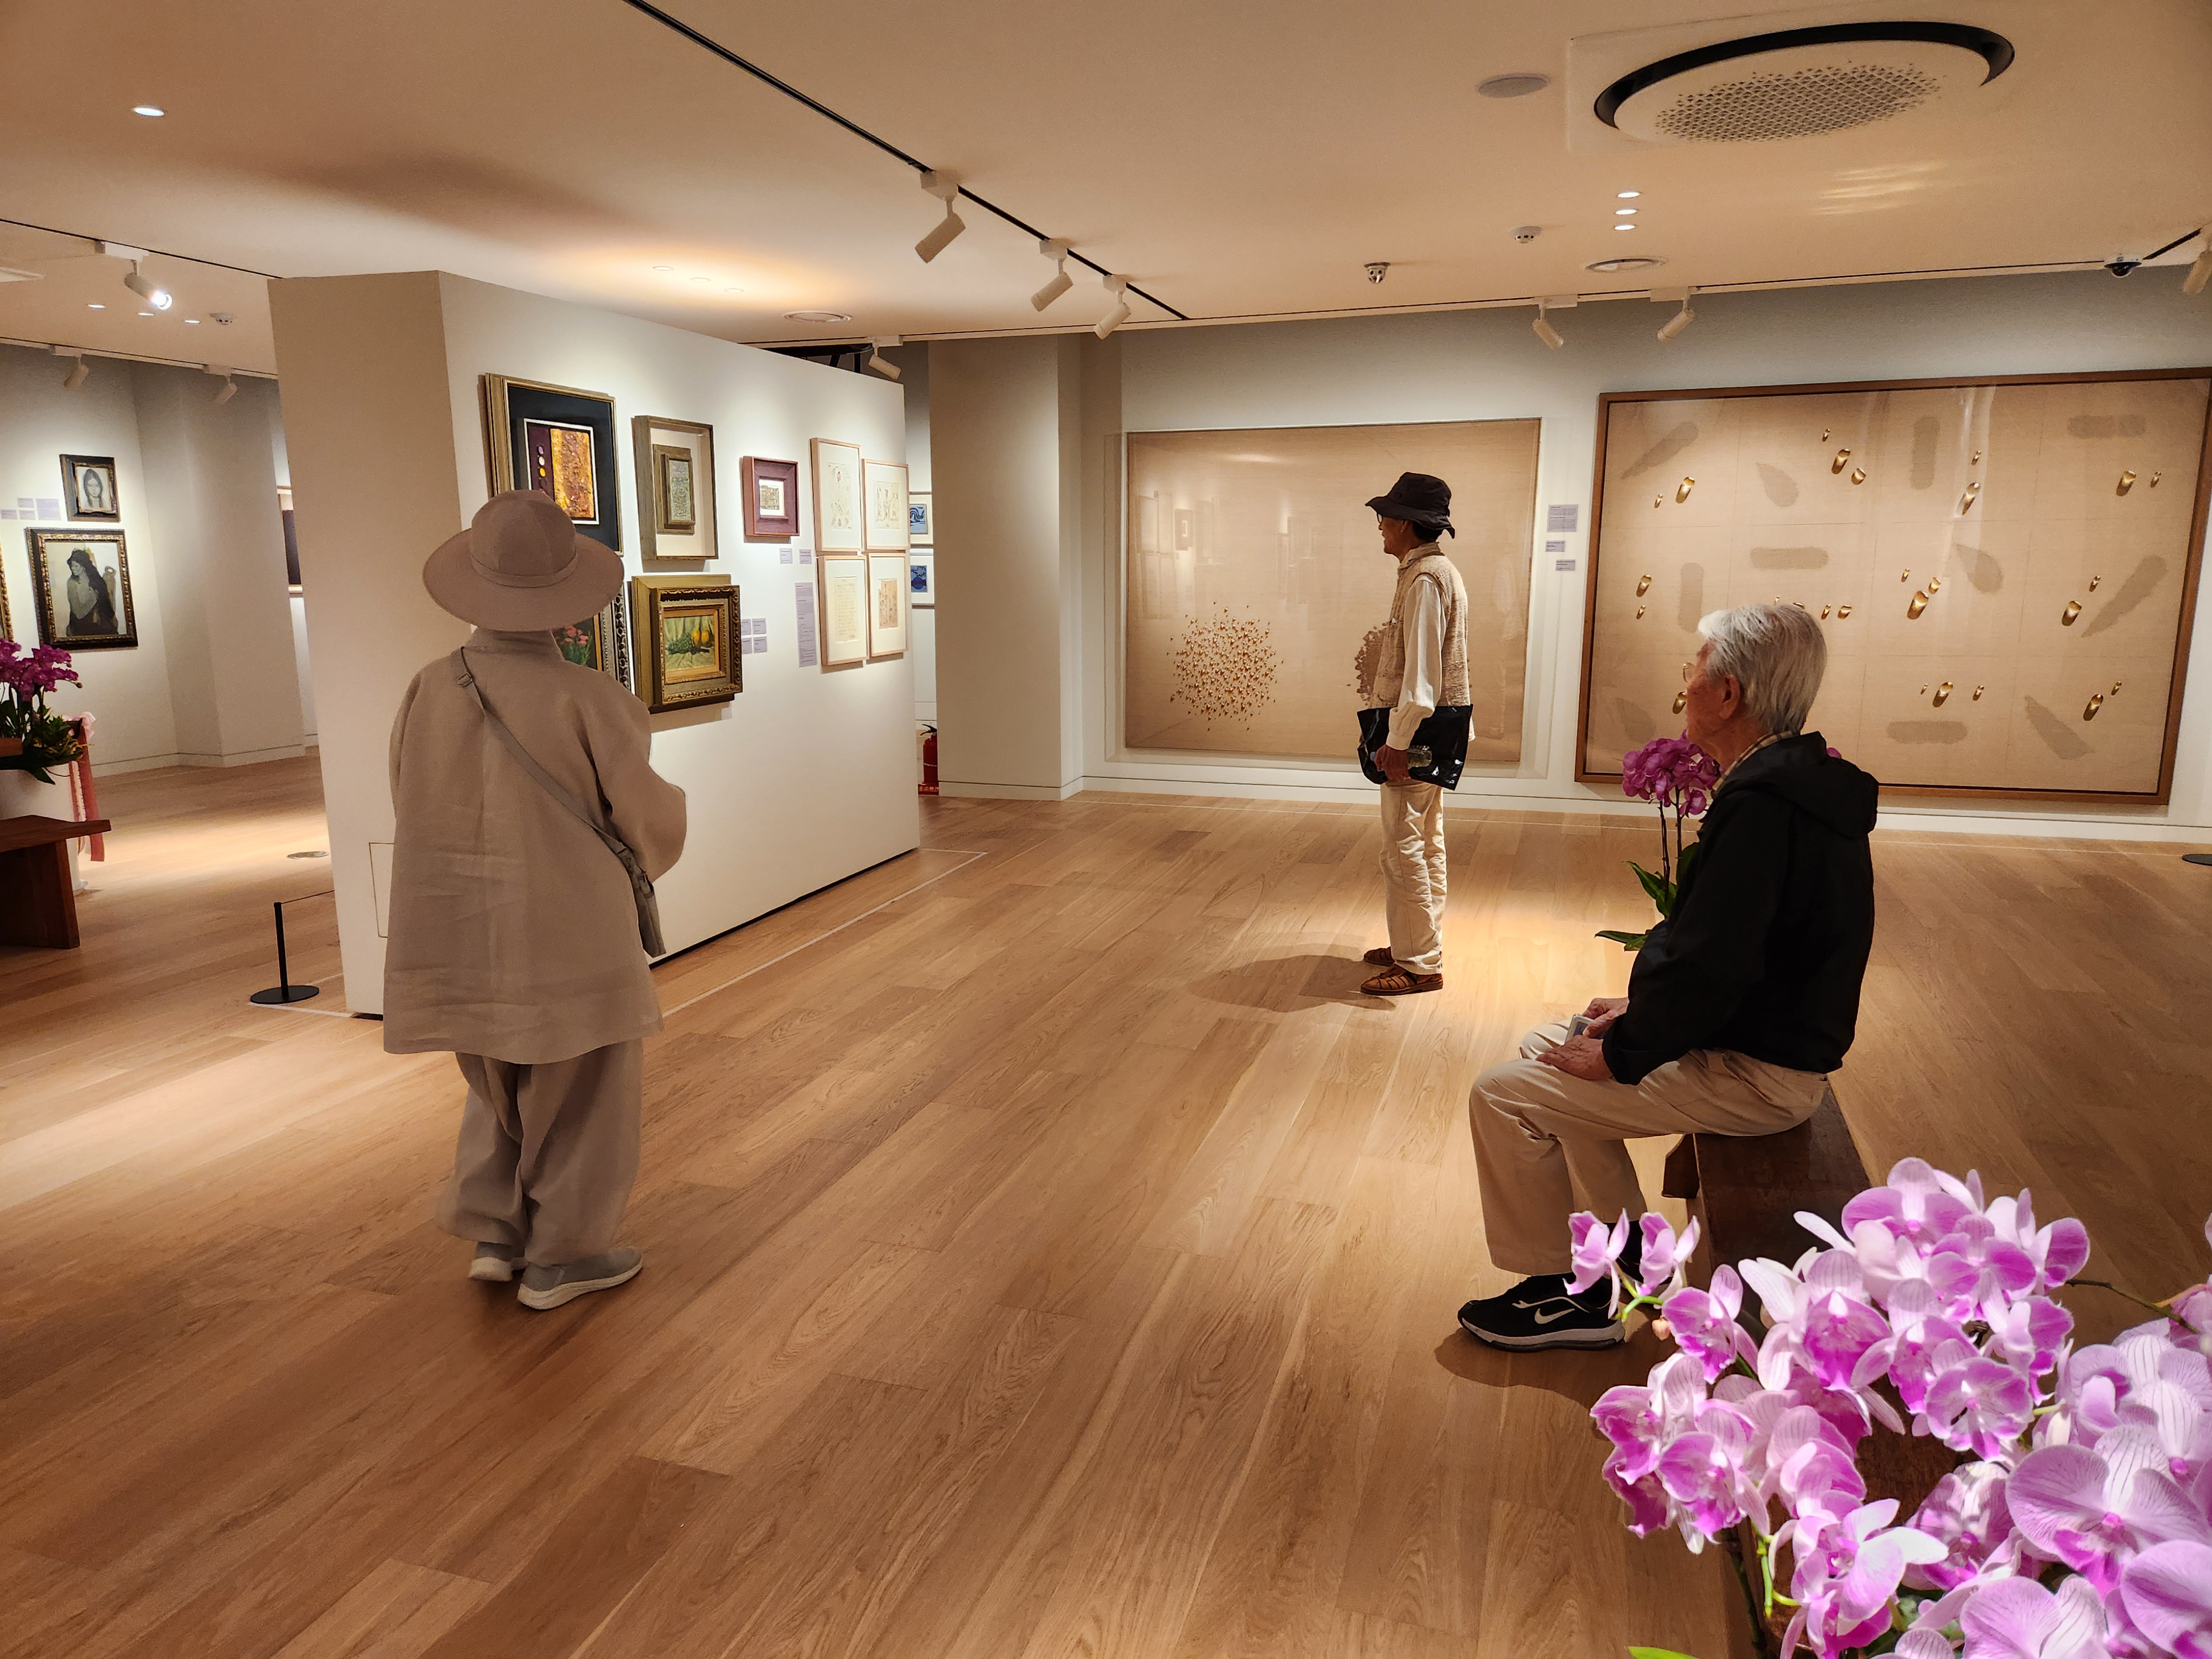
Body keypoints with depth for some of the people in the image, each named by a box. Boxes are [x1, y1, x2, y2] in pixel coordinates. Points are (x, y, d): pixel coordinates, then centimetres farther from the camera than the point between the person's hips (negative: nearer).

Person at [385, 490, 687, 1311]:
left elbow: (416, 811, 3)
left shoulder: (430, 691, -8)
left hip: (463, 941, 4)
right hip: (567, 937, -4)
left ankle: (496, 1232, 28)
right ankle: (560, 1257, 25)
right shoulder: (586, 698, -19)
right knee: (582, 1098, 15)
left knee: (501, 1086, 27)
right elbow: (652, 822, -12)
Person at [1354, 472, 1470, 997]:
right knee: (1426, 845, 17)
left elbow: (1420, 671, -23)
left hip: (1419, 732, -11)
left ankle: (1420, 965, 1)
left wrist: (1399, 743, -22)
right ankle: (1417, 944, 28)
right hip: (1433, 731, 11)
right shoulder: (1441, 571, 15)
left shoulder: (1425, 579, -18)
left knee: (1404, 850, -6)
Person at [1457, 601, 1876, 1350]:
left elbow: (1710, 969, -30)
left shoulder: (1763, 804, -27)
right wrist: (1644, 1008, 10)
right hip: (1772, 1032, 11)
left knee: (1503, 1095, -10)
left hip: (1756, 1075, -10)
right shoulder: (1800, 779, 7)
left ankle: (1559, 1295, 8)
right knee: (1544, 1044, 19)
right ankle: (1630, 1245, 28)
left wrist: (1620, 1056, -16)